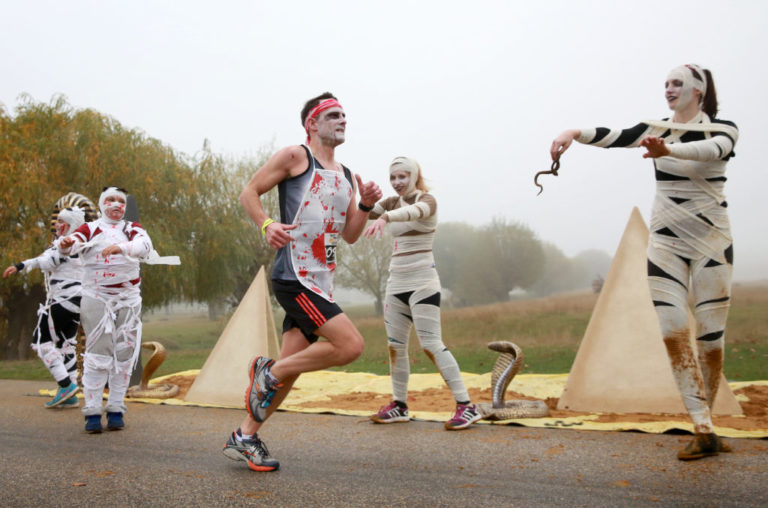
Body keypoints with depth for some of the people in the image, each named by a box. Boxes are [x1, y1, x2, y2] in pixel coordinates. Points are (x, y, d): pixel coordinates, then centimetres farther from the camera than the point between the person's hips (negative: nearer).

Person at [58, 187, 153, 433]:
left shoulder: (132, 229, 11)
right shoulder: (90, 229, 8)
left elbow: (145, 244, -11)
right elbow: (74, 242, -12)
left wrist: (120, 247, -31)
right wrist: (66, 244, -37)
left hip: (128, 299, 2)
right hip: (97, 297, -2)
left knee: (124, 354, 2)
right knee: (98, 353, -8)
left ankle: (116, 410, 10)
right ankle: (92, 412, -3)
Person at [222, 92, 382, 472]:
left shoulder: (346, 177, 20)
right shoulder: (295, 156, -1)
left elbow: (350, 235, 20)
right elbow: (249, 192, -1)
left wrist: (365, 205, 3)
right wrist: (266, 226, -18)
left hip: (321, 282, 8)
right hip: (294, 278, -8)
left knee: (290, 367, 9)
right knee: (351, 345, -18)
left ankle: (244, 437, 23)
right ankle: (268, 371, 0)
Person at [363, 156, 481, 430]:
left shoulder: (427, 199, -7)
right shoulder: (392, 202, 15)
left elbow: (417, 210, -31)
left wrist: (385, 217, -50)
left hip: (422, 282, -7)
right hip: (396, 283, 7)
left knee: (431, 344, -13)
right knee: (395, 346, 8)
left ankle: (467, 406, -9)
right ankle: (399, 406, 20)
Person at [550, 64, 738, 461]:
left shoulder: (723, 129, -1)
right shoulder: (656, 130, 6)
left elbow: (711, 150, -26)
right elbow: (615, 136, -12)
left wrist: (668, 150, -46)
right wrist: (574, 133, -32)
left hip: (712, 241, -2)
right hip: (666, 242, 2)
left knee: (710, 336, -2)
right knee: (673, 333, -10)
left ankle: (704, 423, 14)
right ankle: (703, 432, -7)